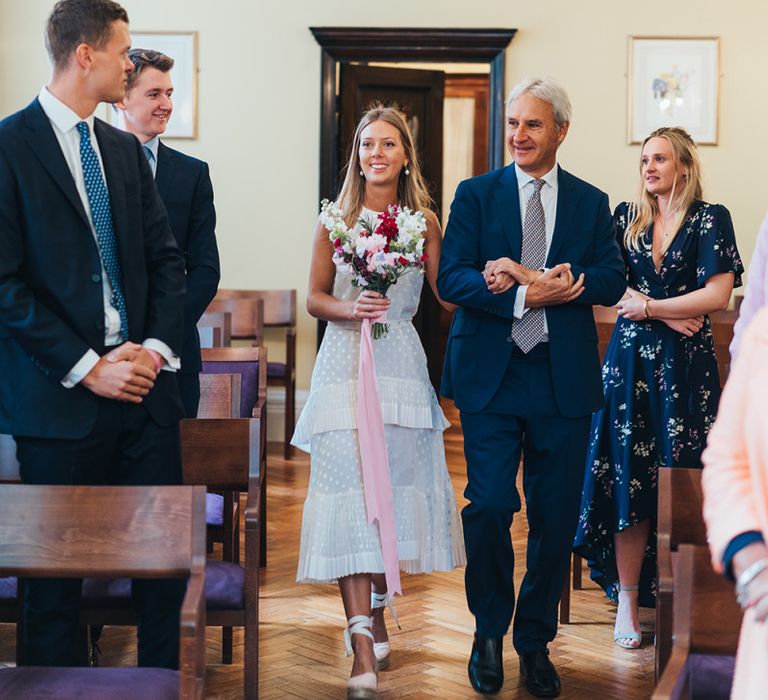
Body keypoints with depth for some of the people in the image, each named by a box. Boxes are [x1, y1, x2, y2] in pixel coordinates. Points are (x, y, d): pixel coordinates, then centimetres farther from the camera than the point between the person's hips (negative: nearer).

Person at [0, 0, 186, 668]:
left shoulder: (125, 149, 13)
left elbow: (166, 258, 12)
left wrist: (157, 346, -4)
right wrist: (87, 369, -14)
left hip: (145, 384, 6)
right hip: (60, 397, -5)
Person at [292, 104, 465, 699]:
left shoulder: (424, 223, 6)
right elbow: (315, 298, 6)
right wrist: (350, 307, -10)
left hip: (402, 366, 1)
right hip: (346, 365, -1)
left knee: (393, 490, 6)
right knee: (349, 492, -9)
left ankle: (377, 620, 27)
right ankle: (364, 651, -11)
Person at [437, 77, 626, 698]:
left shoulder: (591, 202, 10)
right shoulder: (476, 194, 5)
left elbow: (612, 280, -4)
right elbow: (451, 279, -6)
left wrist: (530, 276, -17)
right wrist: (529, 295, -19)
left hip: (564, 378, 2)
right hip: (490, 374, -2)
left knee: (557, 517, 6)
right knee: (488, 507, -7)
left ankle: (535, 641, 24)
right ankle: (489, 632, 16)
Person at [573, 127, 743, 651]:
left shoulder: (712, 219, 1)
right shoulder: (626, 217, 11)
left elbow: (718, 294, -9)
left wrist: (648, 306, -8)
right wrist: (671, 312, -9)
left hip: (686, 368, -2)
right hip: (631, 362, 2)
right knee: (628, 484, -1)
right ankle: (627, 601, 5)